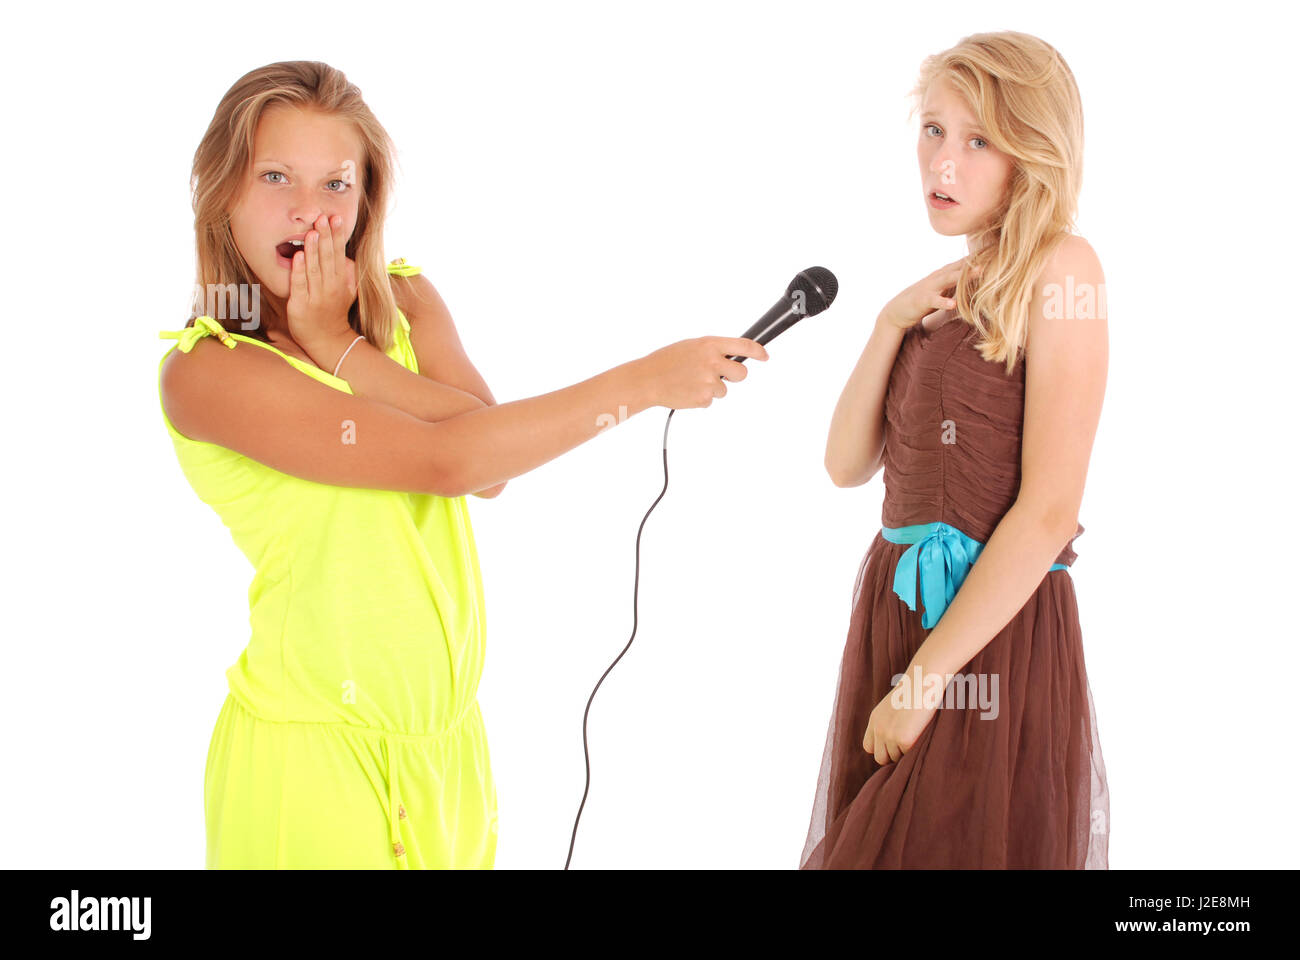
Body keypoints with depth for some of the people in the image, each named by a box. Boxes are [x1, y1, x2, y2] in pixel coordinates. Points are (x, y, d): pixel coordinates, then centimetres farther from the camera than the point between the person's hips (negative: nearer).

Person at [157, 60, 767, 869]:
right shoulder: (204, 370, -14)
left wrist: (341, 350, -15)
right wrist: (646, 382, -19)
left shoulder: (409, 301, 5)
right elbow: (444, 461, -21)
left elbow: (492, 467, -11)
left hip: (447, 729, 5)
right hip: (317, 745, -5)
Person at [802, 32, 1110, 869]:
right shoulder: (953, 289, 12)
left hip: (995, 632, -7)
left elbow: (1050, 511, -17)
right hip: (895, 608, 7)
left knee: (974, 845, 4)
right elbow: (848, 464, 7)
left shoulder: (1060, 270, -10)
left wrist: (926, 677, -15)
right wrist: (893, 321, -5)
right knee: (873, 842, 15)